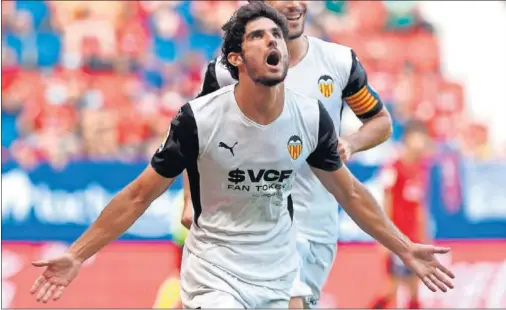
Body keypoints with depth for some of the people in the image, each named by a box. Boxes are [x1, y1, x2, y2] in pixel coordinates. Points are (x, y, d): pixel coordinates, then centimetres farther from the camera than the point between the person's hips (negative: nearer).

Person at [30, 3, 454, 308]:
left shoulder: (312, 117, -6)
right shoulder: (198, 119, -16)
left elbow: (350, 193, 10)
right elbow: (140, 195, -7)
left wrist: (405, 249, 10)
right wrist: (76, 256, -11)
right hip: (214, 275, -4)